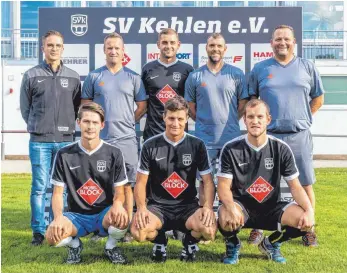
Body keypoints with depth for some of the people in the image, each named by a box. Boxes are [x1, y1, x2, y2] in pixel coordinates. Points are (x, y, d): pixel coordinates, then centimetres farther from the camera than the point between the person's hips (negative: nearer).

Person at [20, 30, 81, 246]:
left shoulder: (73, 77, 8)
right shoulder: (31, 76, 3)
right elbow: (25, 107, 9)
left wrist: (66, 126, 9)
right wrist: (37, 127, 7)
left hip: (66, 140, 2)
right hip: (39, 141, -1)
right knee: (40, 186, 0)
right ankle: (39, 231, 7)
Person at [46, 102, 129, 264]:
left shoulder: (114, 153, -4)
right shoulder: (64, 155, -3)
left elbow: (119, 190, -2)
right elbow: (57, 192, -1)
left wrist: (118, 204, -27)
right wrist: (58, 217, -21)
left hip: (105, 213, 0)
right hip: (77, 215, 0)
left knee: (121, 218, -35)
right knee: (52, 236, -30)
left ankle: (111, 247, 2)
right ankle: (74, 244, 9)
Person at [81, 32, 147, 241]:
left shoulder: (133, 77, 7)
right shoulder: (94, 76, 7)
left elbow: (142, 106, 9)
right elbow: (85, 104, 10)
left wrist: (128, 122, 2)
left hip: (126, 139, 0)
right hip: (100, 139, 0)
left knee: (127, 184, 2)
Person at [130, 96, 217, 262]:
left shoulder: (197, 145, 1)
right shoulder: (150, 146, -1)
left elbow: (208, 181, 0)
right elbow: (141, 182, 1)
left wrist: (208, 206, -18)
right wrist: (141, 208, -17)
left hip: (188, 206, 0)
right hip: (158, 205, 0)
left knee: (209, 231, -31)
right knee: (138, 231, -31)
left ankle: (190, 241, 8)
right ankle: (160, 241, 8)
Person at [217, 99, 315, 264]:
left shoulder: (281, 149, -5)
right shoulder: (231, 149, -10)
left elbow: (295, 186, -3)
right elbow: (223, 186, -13)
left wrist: (309, 210, -22)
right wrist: (231, 208, -35)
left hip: (271, 207, 3)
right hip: (241, 206, -2)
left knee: (305, 221, -23)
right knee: (226, 219, -37)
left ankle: (271, 244, 10)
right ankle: (233, 245, 3)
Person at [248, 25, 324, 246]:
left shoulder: (307, 67, 6)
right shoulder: (260, 69, 6)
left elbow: (318, 98, 12)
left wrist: (302, 119, 5)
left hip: (300, 136, 0)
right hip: (268, 136, 0)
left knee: (305, 184, 3)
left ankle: (308, 230, 16)